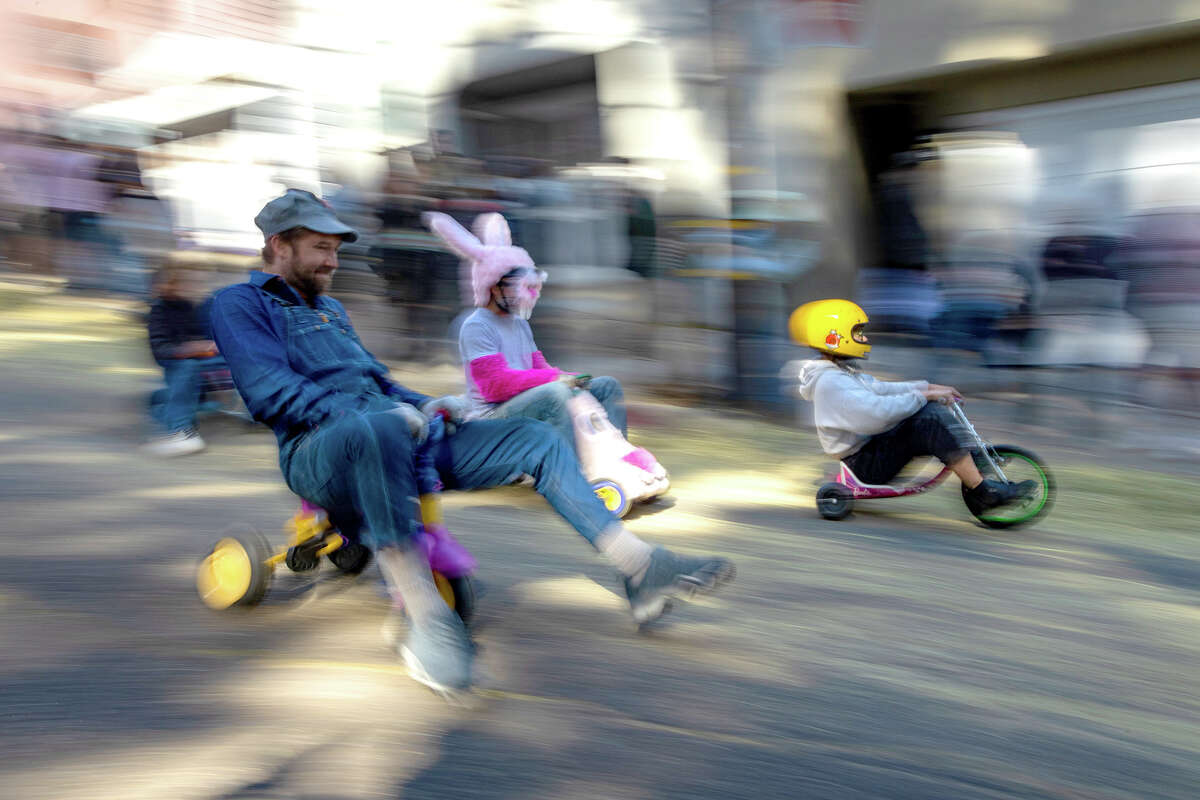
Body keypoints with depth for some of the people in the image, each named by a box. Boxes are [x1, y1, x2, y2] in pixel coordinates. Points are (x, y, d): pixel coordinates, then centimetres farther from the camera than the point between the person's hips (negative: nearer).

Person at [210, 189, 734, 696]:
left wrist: (425, 405, 11)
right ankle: (427, 623, -42)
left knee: (536, 439, -3)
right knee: (377, 429, -45)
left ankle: (642, 570, -6)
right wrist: (356, 413, -21)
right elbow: (269, 392, -11)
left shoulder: (329, 308, 32)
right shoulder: (240, 304, 6)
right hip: (319, 451, -8)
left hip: (396, 433, 8)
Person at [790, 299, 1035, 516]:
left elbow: (880, 389, 18)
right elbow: (877, 411, -31)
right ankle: (983, 491, -23)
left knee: (931, 408, 8)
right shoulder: (831, 383, -21)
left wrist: (929, 387, 9)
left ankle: (973, 461, 10)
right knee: (931, 417, -25)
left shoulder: (840, 372, 13)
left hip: (872, 445, 11)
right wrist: (924, 395, -22)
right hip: (867, 464, -11)